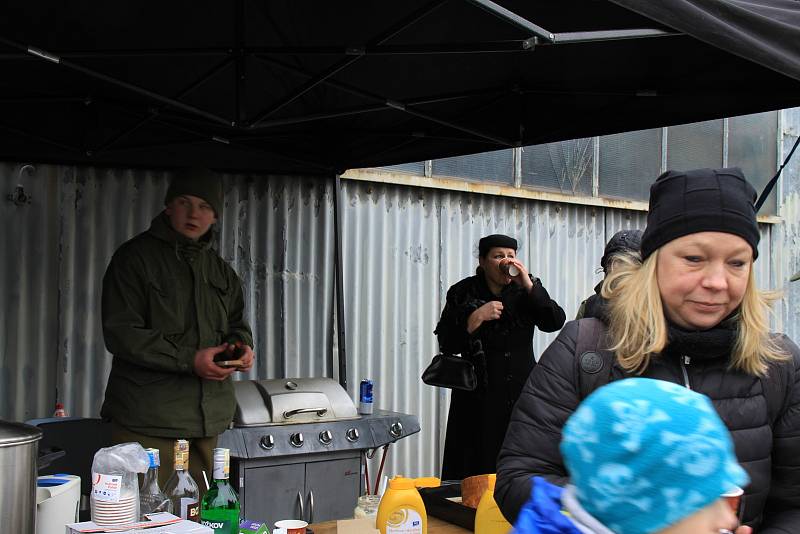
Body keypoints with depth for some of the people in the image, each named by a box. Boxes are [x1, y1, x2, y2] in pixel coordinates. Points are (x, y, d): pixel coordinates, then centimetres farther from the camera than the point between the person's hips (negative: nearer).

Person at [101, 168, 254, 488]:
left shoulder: (220, 270, 17)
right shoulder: (135, 257, -3)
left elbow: (236, 323, 28)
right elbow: (120, 333, -10)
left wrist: (241, 343, 2)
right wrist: (189, 360, -17)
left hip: (207, 424, 6)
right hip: (149, 422, -6)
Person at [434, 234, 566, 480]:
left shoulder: (524, 291, 10)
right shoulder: (463, 293, 4)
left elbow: (556, 322, -6)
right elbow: (447, 344, -3)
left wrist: (529, 286, -13)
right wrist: (477, 317, -14)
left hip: (522, 394, 2)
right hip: (480, 398, -2)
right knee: (477, 469, -3)